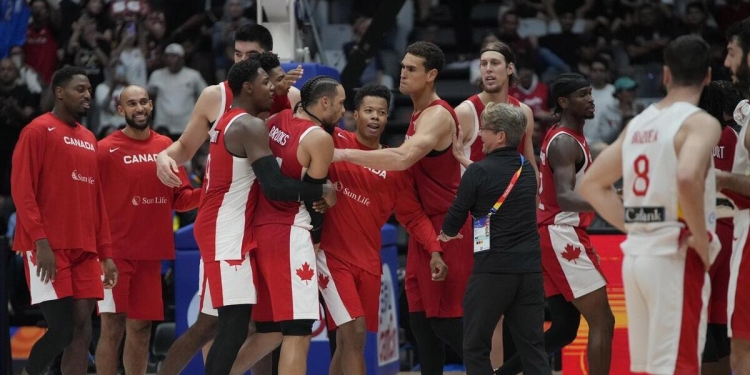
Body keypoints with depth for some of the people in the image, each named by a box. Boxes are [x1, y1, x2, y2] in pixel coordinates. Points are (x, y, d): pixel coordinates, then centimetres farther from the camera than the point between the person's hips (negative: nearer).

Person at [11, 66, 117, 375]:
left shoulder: (89, 140, 18)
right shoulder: (39, 131, -4)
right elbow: (21, 189, -11)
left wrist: (105, 253, 13)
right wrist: (40, 241, -19)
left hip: (84, 250, 7)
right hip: (48, 248, -7)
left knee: (82, 329, 1)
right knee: (61, 328, -12)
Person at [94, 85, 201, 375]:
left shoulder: (166, 146, 10)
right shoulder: (106, 149, -5)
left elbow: (180, 198, 13)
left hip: (150, 252, 5)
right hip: (116, 251, -5)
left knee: (141, 328, 10)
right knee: (113, 326, -5)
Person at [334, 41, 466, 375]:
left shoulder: (438, 116, -18)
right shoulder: (419, 114, 14)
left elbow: (403, 159, -34)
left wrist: (345, 154, -32)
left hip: (448, 227, -9)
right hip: (425, 225, 9)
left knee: (446, 319, -7)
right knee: (420, 318, 9)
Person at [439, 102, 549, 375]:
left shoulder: (479, 172, -9)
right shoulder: (527, 170, 9)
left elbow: (451, 226, -2)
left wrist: (447, 234, 20)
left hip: (493, 270, -6)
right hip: (530, 269, 6)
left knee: (475, 347, 5)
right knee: (532, 345, 6)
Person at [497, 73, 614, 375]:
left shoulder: (561, 137, 16)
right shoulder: (565, 143, -15)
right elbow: (564, 197, -31)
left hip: (555, 236, 10)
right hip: (562, 235, -10)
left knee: (565, 328, 13)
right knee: (602, 322, -11)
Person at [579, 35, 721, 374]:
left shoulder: (638, 124, 13)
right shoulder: (700, 123, -10)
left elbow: (592, 185, 18)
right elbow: (687, 177, -29)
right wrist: (701, 240, -17)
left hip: (636, 254, 7)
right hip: (675, 257, -7)